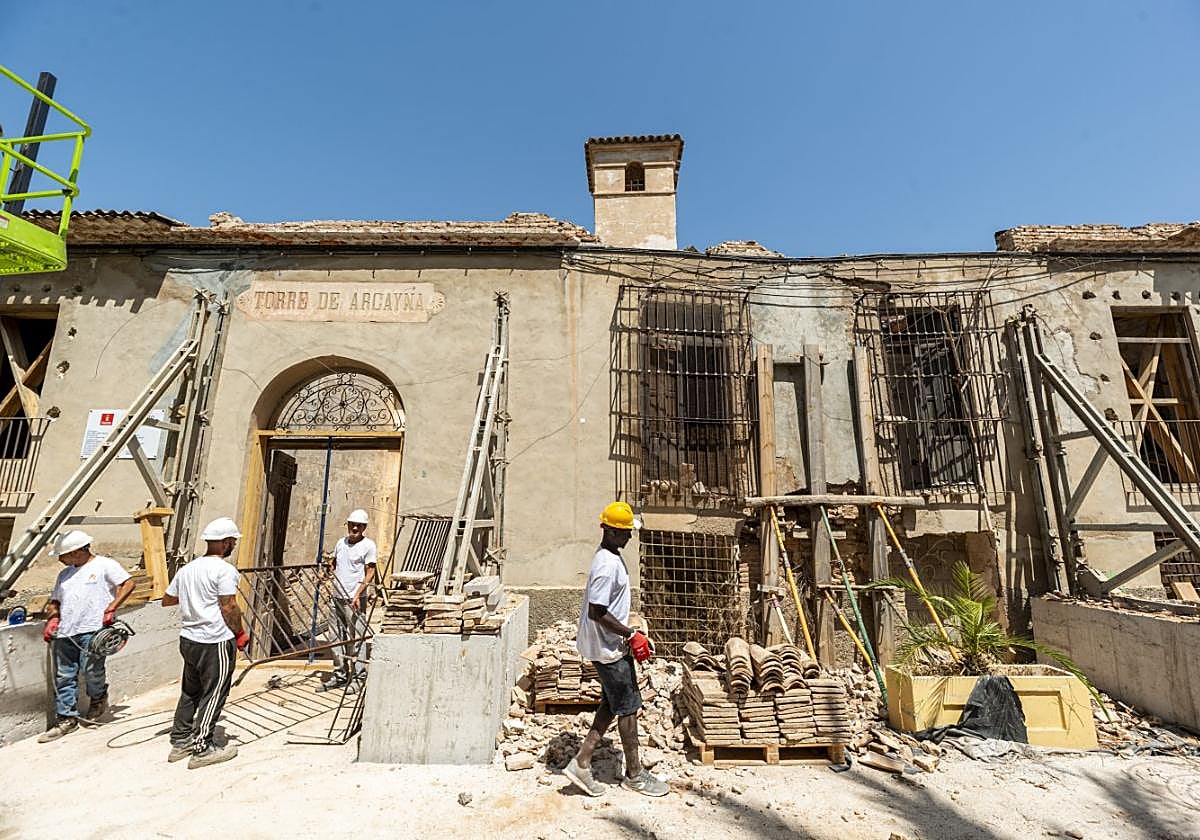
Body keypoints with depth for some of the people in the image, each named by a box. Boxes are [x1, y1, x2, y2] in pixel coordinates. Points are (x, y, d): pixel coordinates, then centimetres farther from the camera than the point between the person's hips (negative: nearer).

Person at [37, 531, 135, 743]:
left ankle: (99, 698, 19)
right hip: (65, 632, 7)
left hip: (93, 629, -7)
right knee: (64, 676, 7)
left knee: (91, 670, -9)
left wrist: (111, 608, -16)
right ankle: (66, 719, 17)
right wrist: (53, 618, 6)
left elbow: (128, 583, -9)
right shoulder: (65, 574, 21)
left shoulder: (105, 565, -1)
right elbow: (55, 601, 25)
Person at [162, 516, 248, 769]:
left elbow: (167, 600, 17)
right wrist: (241, 633, -5)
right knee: (214, 695, 4)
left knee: (190, 691, 21)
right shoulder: (224, 570, -17)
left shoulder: (187, 568, 8)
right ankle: (202, 749, 11)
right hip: (216, 643, -8)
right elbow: (229, 608, -18)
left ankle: (180, 742, 31)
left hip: (188, 638, 8)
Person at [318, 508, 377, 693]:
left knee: (355, 640, -2)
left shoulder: (368, 545, -7)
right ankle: (339, 675, 23)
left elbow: (370, 573, -10)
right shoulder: (341, 542, 11)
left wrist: (357, 595, -19)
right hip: (338, 596, 6)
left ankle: (356, 678, 8)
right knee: (337, 638, 12)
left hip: (355, 599, -6)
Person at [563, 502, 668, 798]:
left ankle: (581, 763, 25)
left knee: (612, 704, 18)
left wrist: (627, 634, 20)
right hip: (609, 649, -10)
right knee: (628, 708, 5)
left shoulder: (611, 557, 6)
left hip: (610, 645, 10)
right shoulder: (607, 565, -26)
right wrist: (631, 634, -20)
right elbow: (597, 612, -27)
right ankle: (635, 775, 24)